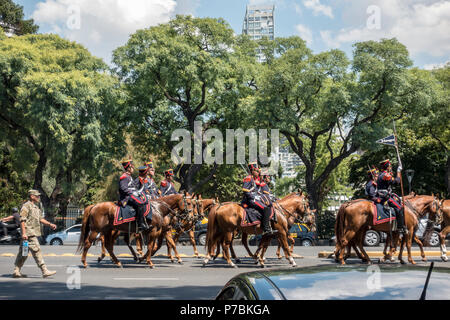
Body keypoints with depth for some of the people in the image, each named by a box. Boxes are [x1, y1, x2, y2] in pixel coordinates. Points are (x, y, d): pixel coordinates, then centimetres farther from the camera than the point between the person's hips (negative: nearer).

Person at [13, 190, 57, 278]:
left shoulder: (36, 207, 20)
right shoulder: (26, 206, -10)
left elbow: (40, 219, 24)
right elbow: (22, 220, -15)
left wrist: (50, 224, 10)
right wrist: (24, 233, -21)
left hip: (34, 233, 10)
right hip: (29, 233, -10)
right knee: (37, 251, -11)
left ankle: (16, 271, 15)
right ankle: (44, 271, -12)